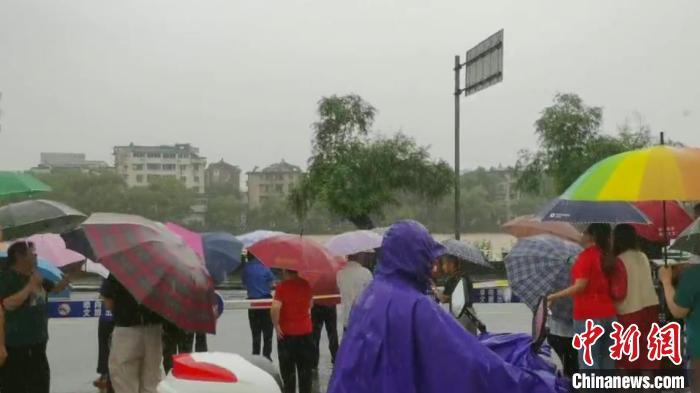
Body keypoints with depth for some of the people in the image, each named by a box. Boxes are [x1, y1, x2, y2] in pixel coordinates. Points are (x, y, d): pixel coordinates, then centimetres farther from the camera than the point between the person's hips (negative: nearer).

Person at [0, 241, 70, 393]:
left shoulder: (36, 275, 9)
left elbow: (56, 288, 21)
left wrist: (69, 275, 3)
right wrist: (30, 285, -25)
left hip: (37, 341, 8)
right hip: (15, 344, -8)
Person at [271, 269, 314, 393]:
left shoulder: (282, 286, -15)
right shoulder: (306, 284, 0)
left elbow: (275, 308, -25)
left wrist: (276, 325, -14)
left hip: (286, 332, -4)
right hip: (305, 331, 4)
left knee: (288, 369, 7)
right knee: (305, 368, 14)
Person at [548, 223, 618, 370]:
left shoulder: (586, 255, -10)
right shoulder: (608, 256, 11)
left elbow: (580, 286, -15)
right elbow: (611, 288, 16)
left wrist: (554, 296, -7)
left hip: (589, 317, -7)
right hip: (609, 315, 7)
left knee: (588, 363, -3)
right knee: (607, 363, 11)